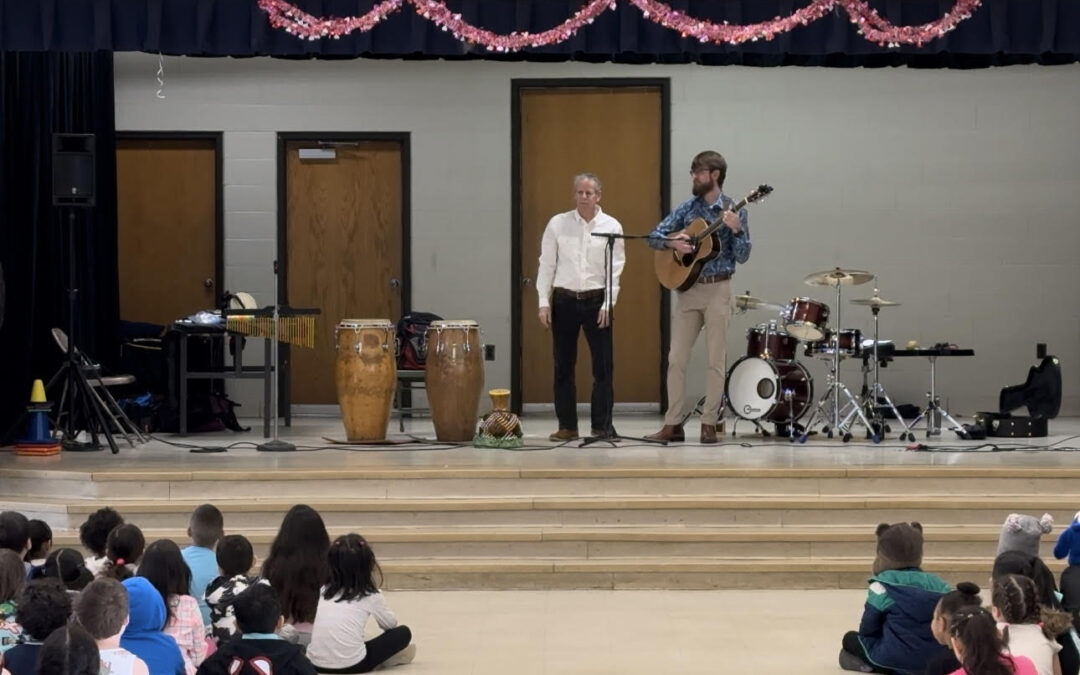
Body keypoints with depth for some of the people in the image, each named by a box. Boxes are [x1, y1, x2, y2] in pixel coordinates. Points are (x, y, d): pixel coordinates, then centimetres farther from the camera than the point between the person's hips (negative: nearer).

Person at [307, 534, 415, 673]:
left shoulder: (321, 590, 12)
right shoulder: (371, 596, 3)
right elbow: (390, 624, 21)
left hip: (317, 663, 3)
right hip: (351, 665, -3)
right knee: (403, 632, 12)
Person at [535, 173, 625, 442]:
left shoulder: (611, 227, 1)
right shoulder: (558, 224, 3)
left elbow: (616, 268, -1)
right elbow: (546, 265, 4)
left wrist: (608, 304, -9)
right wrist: (544, 302, -2)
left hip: (597, 299, -1)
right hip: (564, 299, 1)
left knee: (603, 365, -2)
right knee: (563, 366, 4)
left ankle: (602, 425, 6)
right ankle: (567, 426, 12)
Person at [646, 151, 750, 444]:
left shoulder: (733, 211, -2)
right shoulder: (687, 208, 7)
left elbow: (742, 257, -6)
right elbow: (655, 236, 8)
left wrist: (736, 230, -23)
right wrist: (674, 243, -11)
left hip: (717, 290, -3)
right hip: (687, 287, 4)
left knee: (716, 360, 0)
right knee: (676, 358, 0)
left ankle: (709, 424, 6)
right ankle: (673, 424, 4)